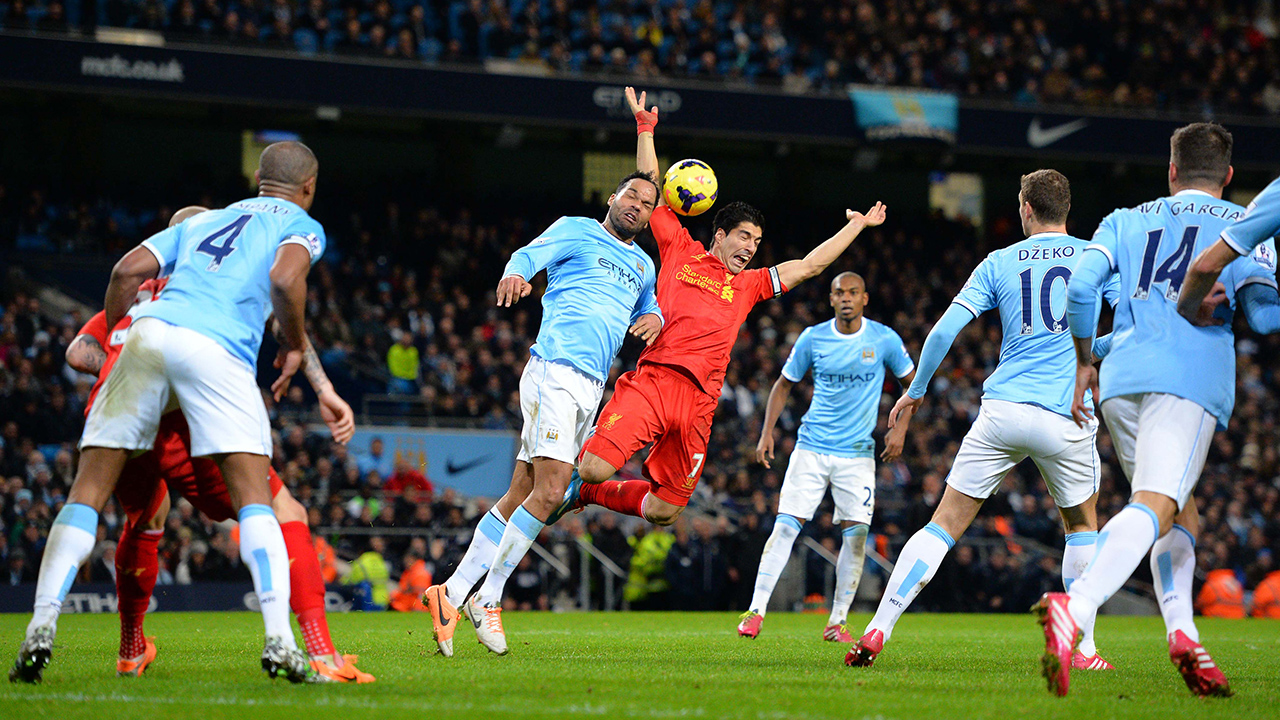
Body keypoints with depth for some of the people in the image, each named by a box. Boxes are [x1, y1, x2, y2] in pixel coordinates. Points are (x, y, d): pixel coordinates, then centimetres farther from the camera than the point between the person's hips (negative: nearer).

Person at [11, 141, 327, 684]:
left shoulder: (201, 221, 32)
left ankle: (42, 625, -5)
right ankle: (278, 638, -16)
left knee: (88, 493, 6)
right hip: (217, 350, -4)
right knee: (255, 501, -2)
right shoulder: (302, 226, 19)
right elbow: (285, 280, -3)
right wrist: (294, 346, 11)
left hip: (150, 332, 4)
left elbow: (128, 271, 21)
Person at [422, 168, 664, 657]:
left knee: (522, 496, 4)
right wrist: (515, 275, -34)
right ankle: (487, 598, -10)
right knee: (550, 491, -18)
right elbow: (530, 256, -9)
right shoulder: (576, 231, 4)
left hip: (590, 388, 7)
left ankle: (454, 594, 7)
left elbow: (648, 308, 37)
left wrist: (653, 317, 11)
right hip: (555, 371, -7)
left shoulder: (642, 266, 24)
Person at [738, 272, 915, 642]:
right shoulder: (812, 338, -1)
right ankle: (756, 609, -5)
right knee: (786, 525, -9)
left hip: (857, 453, 0)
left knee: (856, 533, -5)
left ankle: (838, 620, 6)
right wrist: (767, 432, 1)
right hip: (812, 446, 0)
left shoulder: (884, 340, -3)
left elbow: (912, 382, 10)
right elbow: (784, 384, 10)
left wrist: (900, 428, -1)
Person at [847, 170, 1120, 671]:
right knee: (1082, 526, 21)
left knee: (945, 525, 5)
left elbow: (944, 332, 2)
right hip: (1066, 417, 0)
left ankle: (878, 628, -4)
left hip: (1002, 409, 0)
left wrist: (915, 391, 15)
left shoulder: (999, 263, 8)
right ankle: (1081, 648, 14)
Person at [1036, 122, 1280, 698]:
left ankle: (1181, 631, -2)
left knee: (1179, 509, 19)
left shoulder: (1125, 221, 24)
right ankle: (1075, 606, -45)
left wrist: (1084, 361, 19)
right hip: (1193, 373, -4)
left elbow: (1080, 288, 8)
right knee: (1155, 507, -19)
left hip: (1121, 374, 4)